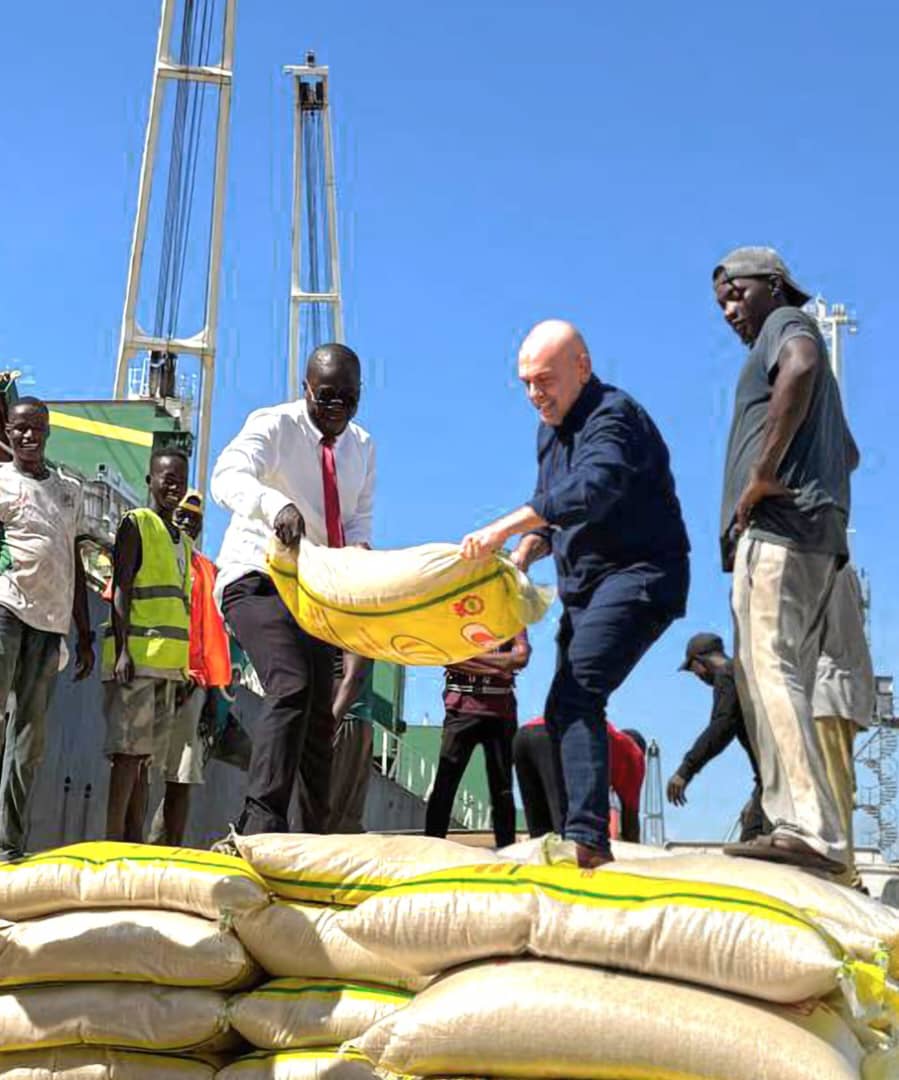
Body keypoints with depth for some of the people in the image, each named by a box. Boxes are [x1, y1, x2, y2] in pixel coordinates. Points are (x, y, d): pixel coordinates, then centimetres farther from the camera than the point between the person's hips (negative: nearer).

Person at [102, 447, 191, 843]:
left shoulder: (183, 541, 23)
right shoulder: (136, 524, 0)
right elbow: (120, 591, -8)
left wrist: (183, 667, 19)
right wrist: (122, 651, -18)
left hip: (167, 662, 8)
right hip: (135, 657, -8)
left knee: (144, 757, 7)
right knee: (128, 751, -12)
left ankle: (134, 841, 8)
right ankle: (114, 840, -13)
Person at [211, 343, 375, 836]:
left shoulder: (362, 447, 10)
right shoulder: (273, 426, -10)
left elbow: (358, 519, 11)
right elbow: (228, 477, -28)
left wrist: (358, 549, -14)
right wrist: (277, 504, -49)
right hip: (257, 579, -7)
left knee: (319, 712, 7)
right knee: (291, 687, -28)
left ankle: (315, 834, 16)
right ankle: (262, 823, -33)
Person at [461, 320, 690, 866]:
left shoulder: (613, 416, -15)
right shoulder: (551, 432, 16)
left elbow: (589, 490, -34)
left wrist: (504, 528, -38)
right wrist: (525, 552, 2)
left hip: (637, 575, -10)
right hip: (585, 586, 10)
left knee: (576, 697, -25)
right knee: (566, 710, 11)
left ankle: (588, 837, -30)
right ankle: (573, 839, 19)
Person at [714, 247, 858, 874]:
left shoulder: (787, 322, 4)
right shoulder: (798, 343, 33)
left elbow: (801, 365, -23)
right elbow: (849, 453, 42)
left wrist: (763, 475, -22)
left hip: (777, 526, -10)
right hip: (819, 538, 10)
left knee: (769, 670, -19)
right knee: (785, 680, 6)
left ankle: (810, 832, -28)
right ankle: (803, 827, 2)